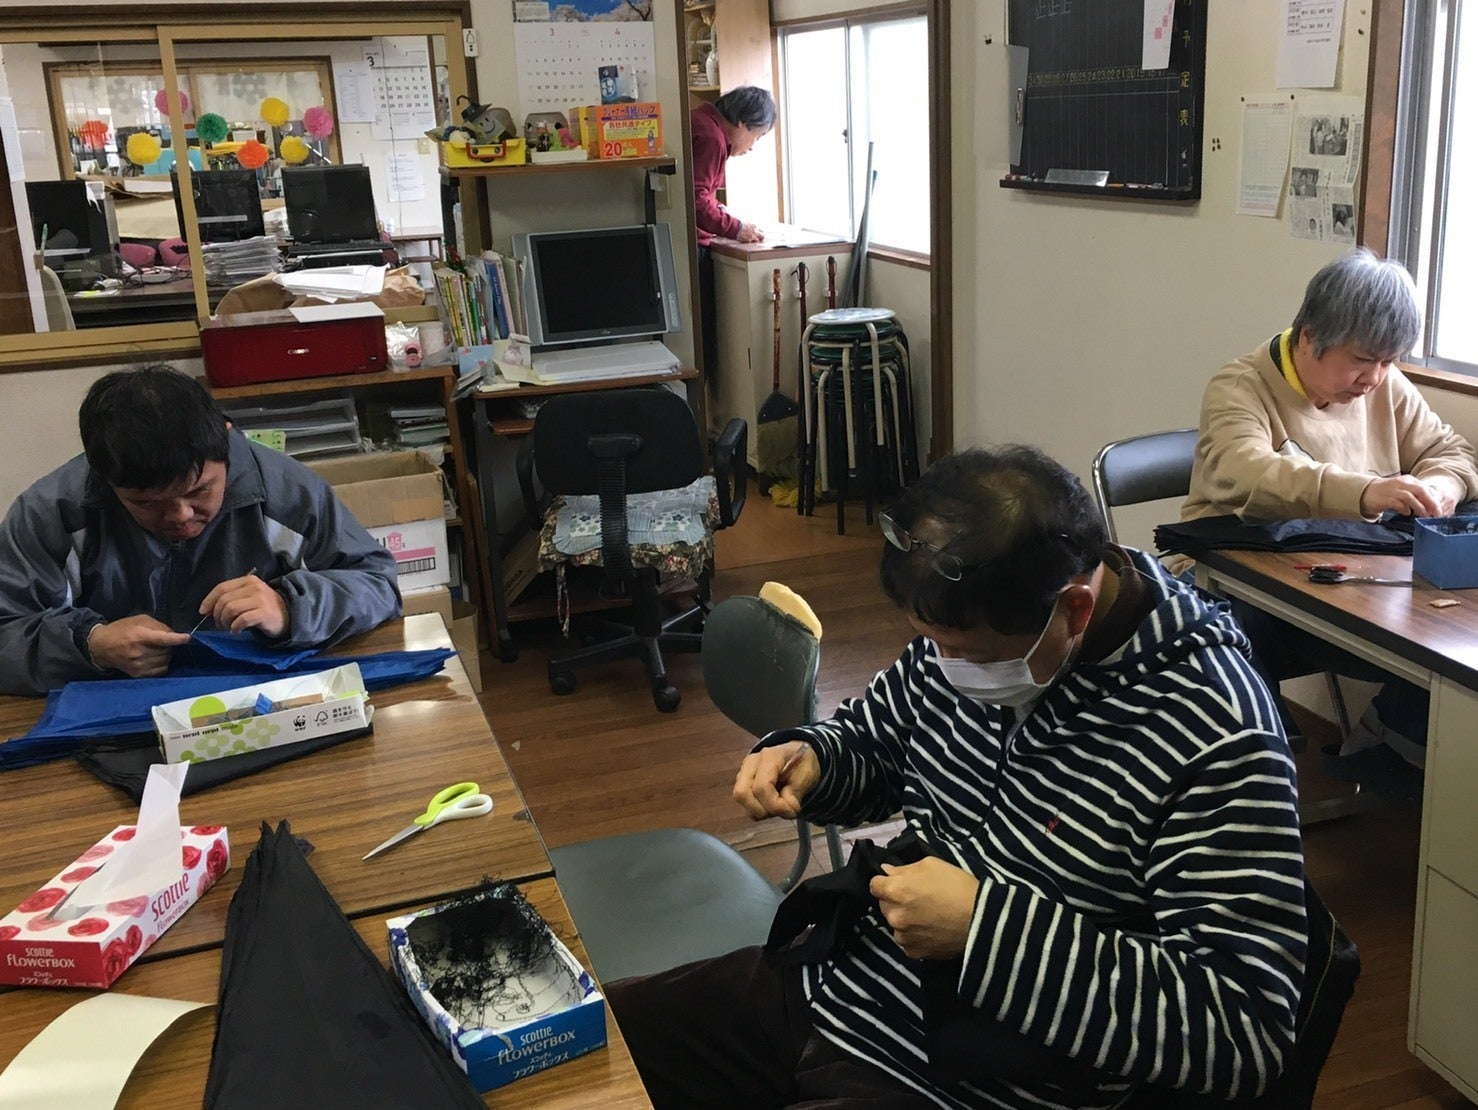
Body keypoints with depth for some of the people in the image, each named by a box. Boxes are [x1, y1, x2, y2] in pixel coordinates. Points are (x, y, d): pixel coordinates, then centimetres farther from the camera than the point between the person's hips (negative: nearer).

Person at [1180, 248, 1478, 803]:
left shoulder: (1385, 387, 10)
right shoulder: (1240, 388, -11)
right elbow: (1245, 472, -30)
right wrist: (1365, 493, -45)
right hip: (1239, 596, -5)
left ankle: (1374, 756, 9)